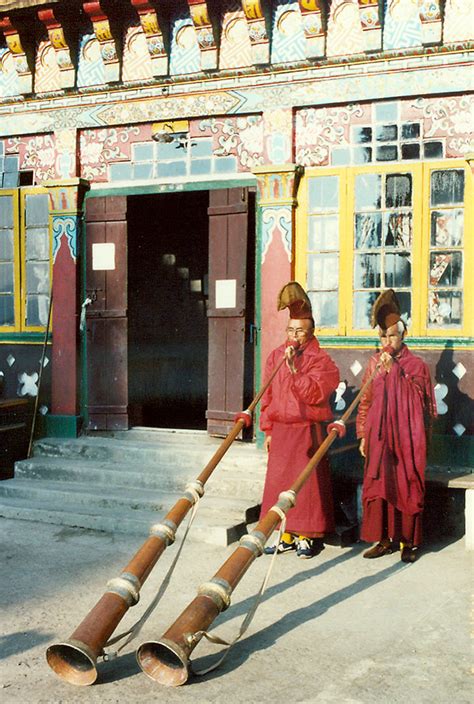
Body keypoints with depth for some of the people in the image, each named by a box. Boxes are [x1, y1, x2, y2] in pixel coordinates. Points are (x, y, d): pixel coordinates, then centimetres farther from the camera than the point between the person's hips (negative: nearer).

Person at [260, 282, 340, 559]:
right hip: (280, 430, 5)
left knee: (307, 482, -2)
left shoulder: (322, 360, -4)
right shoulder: (276, 356, 9)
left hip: (309, 430, -4)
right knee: (279, 481, 5)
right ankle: (288, 535, 15)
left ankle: (308, 536, 8)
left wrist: (294, 368, -20)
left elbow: (314, 395, -18)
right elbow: (267, 396, 11)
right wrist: (268, 430, 8)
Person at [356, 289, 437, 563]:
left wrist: (393, 369, -18)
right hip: (379, 437, 4)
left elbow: (416, 397, -14)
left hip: (406, 437, -3)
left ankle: (409, 541, 11)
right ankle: (385, 538, 13)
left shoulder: (416, 364, 0)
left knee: (406, 487, 0)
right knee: (379, 486, 3)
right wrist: (363, 435, 10)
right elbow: (365, 402, 13)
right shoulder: (375, 363, 10)